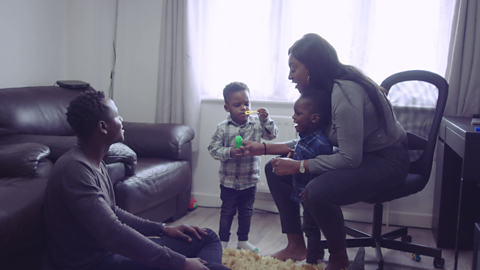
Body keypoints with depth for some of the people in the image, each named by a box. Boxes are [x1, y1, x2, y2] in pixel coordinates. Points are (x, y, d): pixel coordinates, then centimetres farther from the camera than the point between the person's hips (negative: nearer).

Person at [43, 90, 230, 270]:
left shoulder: (95, 163, 9)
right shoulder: (74, 169, -22)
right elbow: (113, 234, -30)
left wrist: (162, 229, 10)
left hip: (110, 249, 10)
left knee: (207, 237, 9)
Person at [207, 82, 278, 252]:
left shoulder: (256, 124, -5)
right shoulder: (223, 128, -11)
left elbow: (272, 135, -7)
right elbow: (213, 149, -10)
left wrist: (266, 120, -22)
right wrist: (229, 152, -25)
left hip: (250, 180, 3)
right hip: (229, 180, -2)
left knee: (247, 212, 16)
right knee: (227, 212, 11)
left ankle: (243, 240, 32)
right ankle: (223, 241, 26)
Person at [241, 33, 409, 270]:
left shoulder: (344, 92, -28)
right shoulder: (323, 89, 1)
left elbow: (350, 159, -28)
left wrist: (298, 166, -22)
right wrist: (264, 148, 3)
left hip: (387, 160, -9)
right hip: (357, 153, 10)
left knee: (317, 192, -35)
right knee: (275, 169, 2)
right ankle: (296, 246, 11)